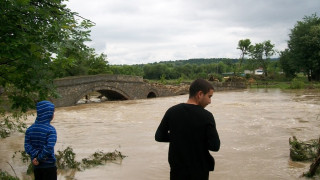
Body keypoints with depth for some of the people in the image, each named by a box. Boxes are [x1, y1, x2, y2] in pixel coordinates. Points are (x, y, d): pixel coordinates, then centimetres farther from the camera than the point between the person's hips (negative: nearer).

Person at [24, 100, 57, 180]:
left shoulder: (30, 129, 3)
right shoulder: (50, 129, -15)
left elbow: (27, 146, -6)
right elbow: (49, 148, -24)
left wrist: (35, 156, -13)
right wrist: (39, 158, -13)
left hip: (36, 167, 6)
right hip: (49, 165, -6)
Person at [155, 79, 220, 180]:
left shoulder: (172, 112, -6)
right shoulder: (206, 116, -16)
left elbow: (159, 137, 1)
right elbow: (215, 146, -16)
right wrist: (201, 139, 2)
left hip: (177, 169, 3)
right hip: (199, 171, -3)